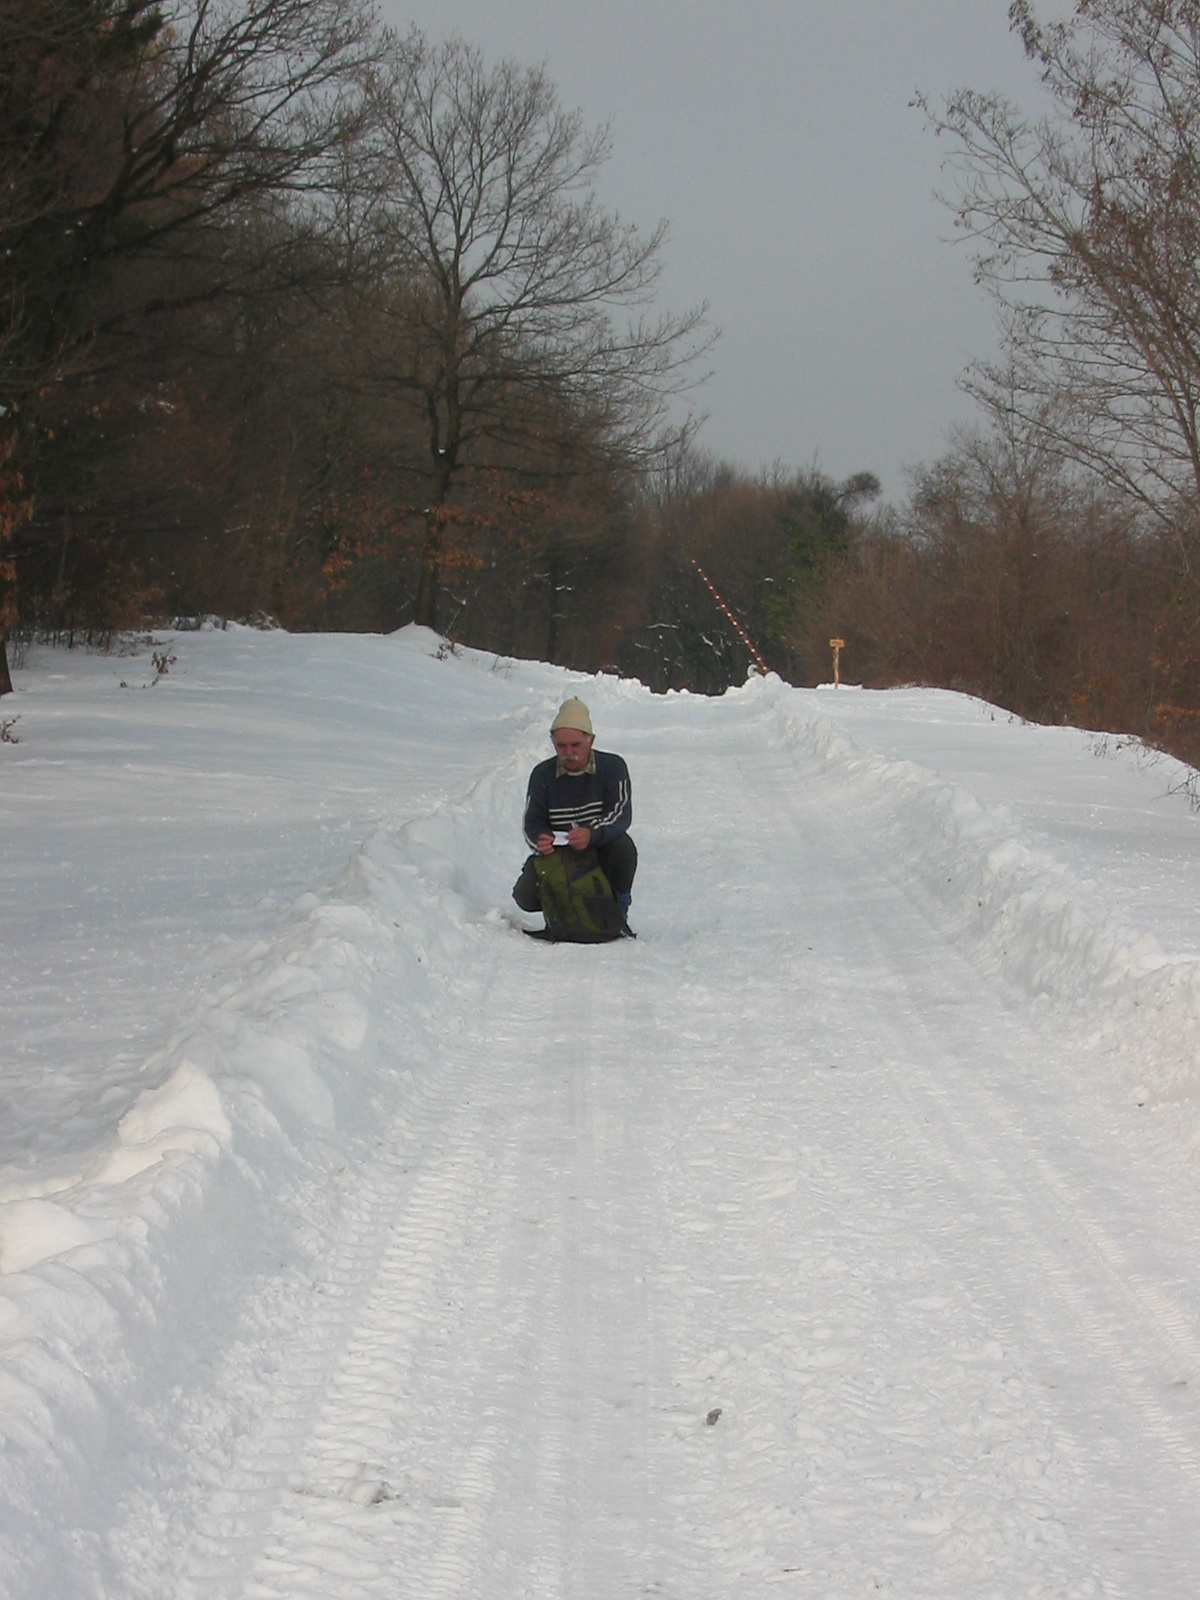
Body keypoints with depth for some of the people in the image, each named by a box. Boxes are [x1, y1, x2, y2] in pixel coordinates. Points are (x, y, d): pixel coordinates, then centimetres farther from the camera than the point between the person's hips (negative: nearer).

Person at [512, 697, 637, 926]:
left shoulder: (612, 767, -9)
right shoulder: (542, 774, -2)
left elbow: (621, 815, -21)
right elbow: (533, 822, -4)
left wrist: (592, 834, -43)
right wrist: (540, 841, -32)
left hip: (601, 851, -1)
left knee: (623, 847, -35)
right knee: (526, 896, -24)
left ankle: (617, 911, -10)